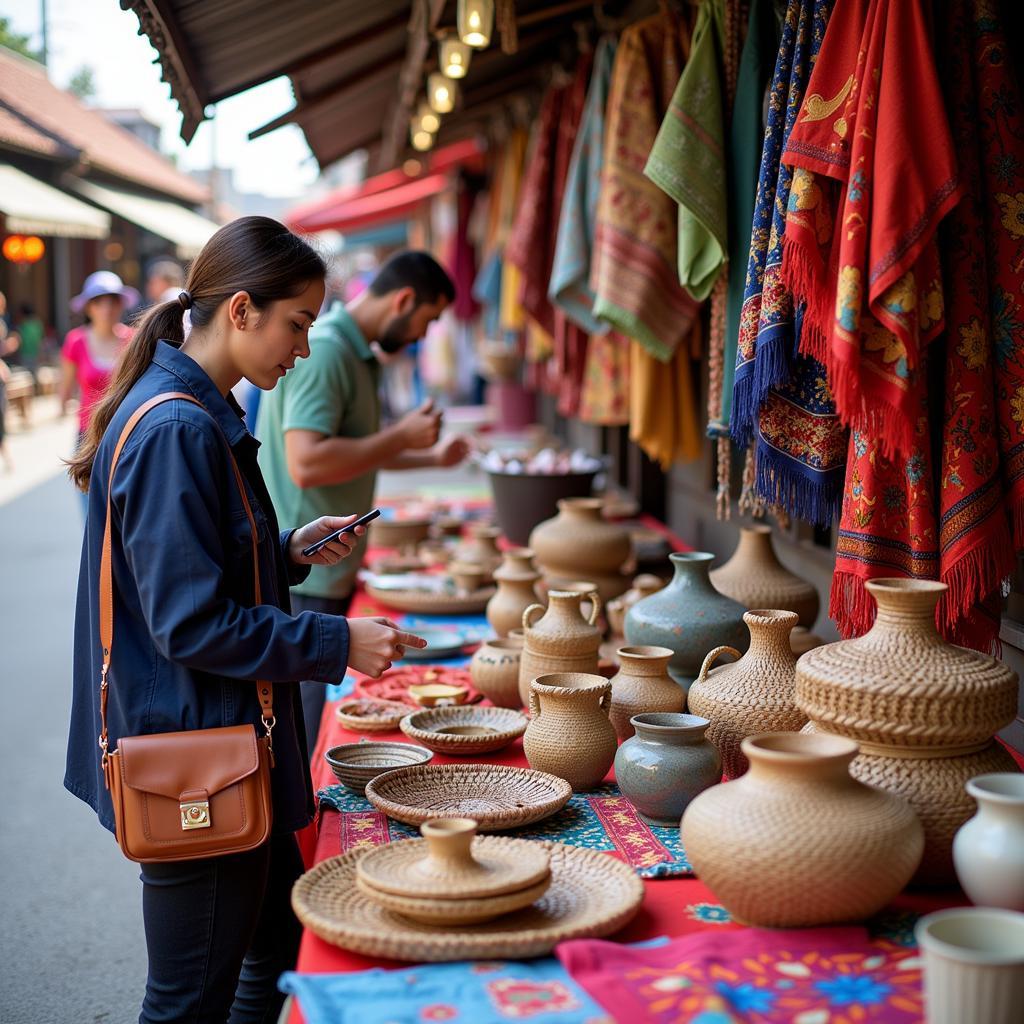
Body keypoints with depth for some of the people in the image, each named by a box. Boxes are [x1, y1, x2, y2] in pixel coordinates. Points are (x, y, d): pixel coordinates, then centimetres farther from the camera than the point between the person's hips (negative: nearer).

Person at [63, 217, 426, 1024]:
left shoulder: (200, 416, 10)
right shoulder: (174, 432, -22)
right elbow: (192, 625, -24)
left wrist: (291, 551, 5)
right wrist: (338, 644, -18)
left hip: (224, 744, 10)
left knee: (287, 943, 24)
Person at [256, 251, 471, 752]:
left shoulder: (355, 353, 15)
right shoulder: (323, 350, -18)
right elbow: (307, 463, -27)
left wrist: (430, 456, 25)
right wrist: (402, 435, -19)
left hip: (329, 572, 10)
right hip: (303, 577, -10)